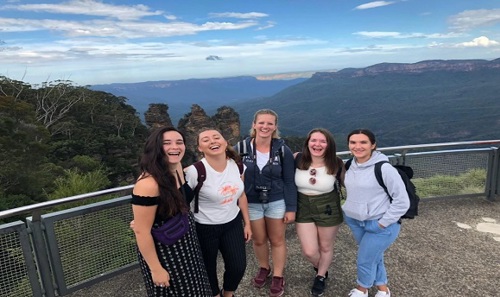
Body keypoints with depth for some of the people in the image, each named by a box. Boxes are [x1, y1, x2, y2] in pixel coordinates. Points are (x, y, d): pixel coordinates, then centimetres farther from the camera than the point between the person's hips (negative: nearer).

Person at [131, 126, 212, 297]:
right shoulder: (148, 184, -30)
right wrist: (156, 269, -17)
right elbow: (141, 231, -24)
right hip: (162, 249, -8)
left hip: (185, 243, 8)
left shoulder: (177, 168, -7)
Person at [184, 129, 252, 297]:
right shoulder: (195, 171, -25)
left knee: (238, 266, 11)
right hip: (204, 228, -4)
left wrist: (247, 223, 11)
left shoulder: (236, 165, -8)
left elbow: (241, 195, 5)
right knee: (208, 269, 15)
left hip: (233, 223, 5)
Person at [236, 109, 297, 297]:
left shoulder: (282, 150, -10)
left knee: (277, 240, 12)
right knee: (259, 240, 17)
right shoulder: (241, 148, -9)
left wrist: (291, 208, -8)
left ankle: (278, 276, 32)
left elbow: (289, 181, -6)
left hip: (277, 202, -1)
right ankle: (264, 269, 43)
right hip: (251, 203, 1)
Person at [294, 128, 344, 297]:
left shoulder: (336, 164, -16)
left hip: (328, 209, -1)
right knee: (309, 252, 3)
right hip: (303, 209, 1)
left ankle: (320, 277, 47)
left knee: (326, 247, 17)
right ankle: (321, 269, 40)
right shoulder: (297, 159, -14)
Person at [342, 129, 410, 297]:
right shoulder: (350, 166, -2)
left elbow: (402, 201, -19)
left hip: (380, 225, -5)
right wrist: (349, 211, 11)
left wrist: (382, 223, -16)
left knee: (365, 260, 5)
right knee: (374, 256, 20)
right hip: (355, 221, 6)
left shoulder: (384, 168, -22)